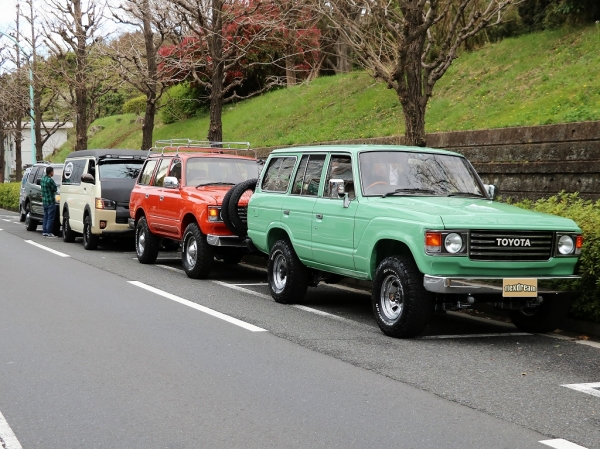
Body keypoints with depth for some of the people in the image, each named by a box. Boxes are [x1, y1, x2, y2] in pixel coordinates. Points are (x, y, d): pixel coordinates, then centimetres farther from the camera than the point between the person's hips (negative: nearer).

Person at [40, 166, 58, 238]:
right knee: (50, 217, -3)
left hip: (44, 200, 9)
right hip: (50, 201, -9)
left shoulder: (43, 179, 10)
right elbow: (55, 189, -10)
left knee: (45, 216, 14)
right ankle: (49, 232, -3)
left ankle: (44, 232, 16)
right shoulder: (50, 180, -18)